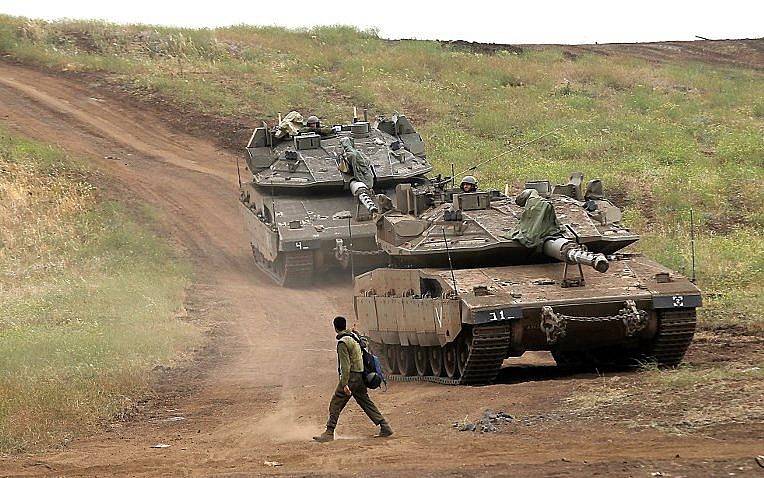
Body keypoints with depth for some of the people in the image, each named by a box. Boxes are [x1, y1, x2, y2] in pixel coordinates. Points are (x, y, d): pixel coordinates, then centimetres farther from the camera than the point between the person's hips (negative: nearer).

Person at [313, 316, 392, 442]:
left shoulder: (343, 342, -14)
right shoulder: (354, 336, 11)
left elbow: (345, 365, -20)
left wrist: (345, 384, -21)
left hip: (351, 377, -8)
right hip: (360, 377, 8)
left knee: (335, 405, -3)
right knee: (366, 403, 14)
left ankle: (329, 433, -4)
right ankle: (384, 427, 11)